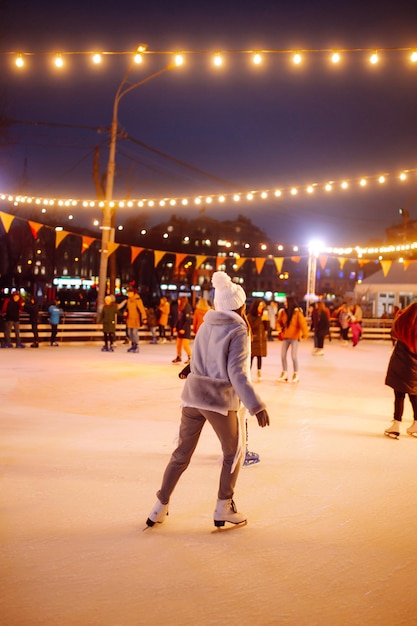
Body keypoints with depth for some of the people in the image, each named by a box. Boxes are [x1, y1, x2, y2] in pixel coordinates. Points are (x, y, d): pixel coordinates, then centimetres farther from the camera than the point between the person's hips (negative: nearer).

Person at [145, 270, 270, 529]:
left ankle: (160, 508, 19)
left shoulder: (206, 326, 8)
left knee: (182, 453, 15)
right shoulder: (238, 331, -11)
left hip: (193, 395, 6)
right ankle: (224, 509, 18)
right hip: (220, 400, -6)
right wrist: (256, 405, -20)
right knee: (234, 453, 15)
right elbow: (237, 374, -19)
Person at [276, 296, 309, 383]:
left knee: (294, 356, -5)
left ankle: (296, 374, 11)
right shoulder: (283, 312, 1)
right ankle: (285, 373, 19)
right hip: (285, 336, 5)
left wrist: (305, 333, -29)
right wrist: (279, 328, -3)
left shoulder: (297, 312, -13)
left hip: (294, 337, -5)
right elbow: (279, 321, 15)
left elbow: (303, 323, -19)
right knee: (283, 355, 5)